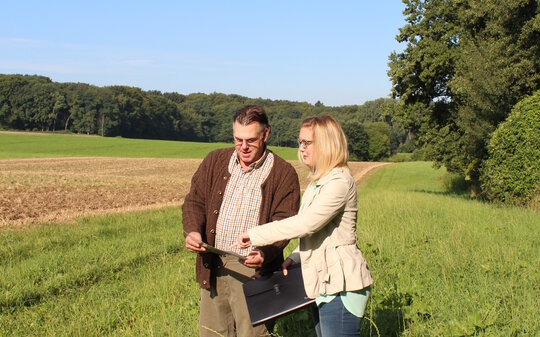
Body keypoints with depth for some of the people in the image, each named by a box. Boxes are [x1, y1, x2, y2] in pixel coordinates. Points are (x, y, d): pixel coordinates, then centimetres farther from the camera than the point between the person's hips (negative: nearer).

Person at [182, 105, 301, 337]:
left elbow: (284, 222, -8)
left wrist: (265, 252, -26)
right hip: (212, 266, 4)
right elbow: (194, 201, 10)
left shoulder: (283, 173, -2)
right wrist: (193, 230, -11)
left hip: (252, 268, -4)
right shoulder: (214, 161, 11)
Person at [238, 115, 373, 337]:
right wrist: (294, 258, 6)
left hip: (341, 287, -10)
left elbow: (306, 223, -25)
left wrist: (255, 235, -20)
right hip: (324, 285, 10)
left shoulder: (339, 182, -16)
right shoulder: (319, 181, 16)